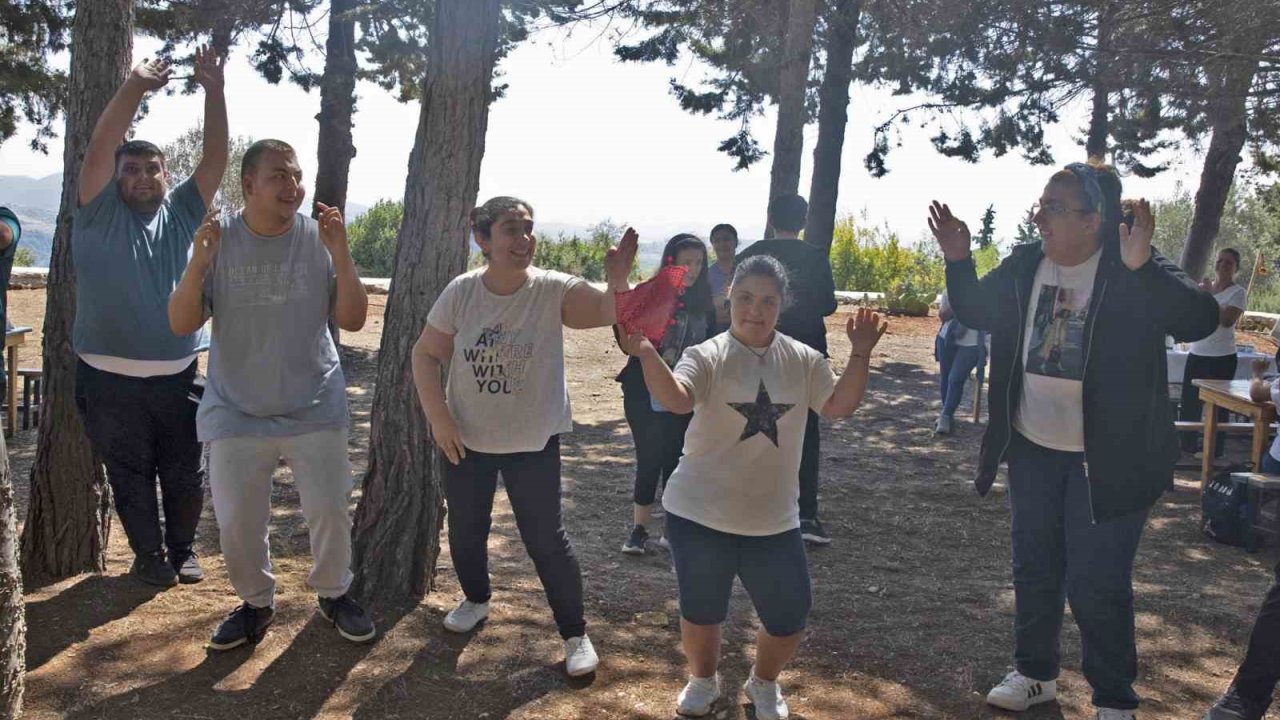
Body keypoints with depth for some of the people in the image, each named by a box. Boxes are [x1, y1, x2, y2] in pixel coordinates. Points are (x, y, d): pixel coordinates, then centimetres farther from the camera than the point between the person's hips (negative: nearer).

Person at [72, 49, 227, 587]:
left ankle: (182, 549, 31)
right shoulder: (99, 213, 1)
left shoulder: (183, 212, 7)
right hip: (111, 379, -2)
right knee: (130, 477, 10)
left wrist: (213, 92, -12)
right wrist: (135, 86, -20)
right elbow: (99, 148, -12)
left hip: (178, 375, 2)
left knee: (185, 474, 12)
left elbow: (215, 159, -2)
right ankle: (149, 555, 27)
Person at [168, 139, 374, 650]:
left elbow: (353, 320, -9)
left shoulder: (319, 239, -7)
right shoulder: (219, 240, -5)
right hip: (236, 412, 1)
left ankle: (333, 594, 29)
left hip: (314, 409, 0)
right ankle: (255, 602, 32)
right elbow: (181, 324, -8)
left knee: (330, 511, 4)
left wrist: (340, 254, -21)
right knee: (236, 522, 8)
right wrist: (197, 264, -24)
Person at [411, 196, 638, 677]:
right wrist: (438, 417, -10)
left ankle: (575, 634, 17)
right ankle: (476, 600, 47)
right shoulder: (460, 292, -9)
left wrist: (618, 279, -50)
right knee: (466, 530, 17)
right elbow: (426, 354, -2)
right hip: (466, 438, 3)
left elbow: (608, 312, -28)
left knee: (545, 538, 1)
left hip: (534, 443, -2)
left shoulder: (554, 290, -14)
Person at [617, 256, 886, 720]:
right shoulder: (708, 356, -11)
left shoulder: (803, 360, 1)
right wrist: (647, 354, -47)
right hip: (700, 514, -2)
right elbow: (675, 399, -28)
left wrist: (860, 354, -17)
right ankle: (703, 680, 42)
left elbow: (839, 406, -4)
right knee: (701, 609, 12)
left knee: (789, 615, 9)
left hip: (774, 521, 3)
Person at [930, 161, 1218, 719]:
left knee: (1097, 585, 2)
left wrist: (1141, 269, -44)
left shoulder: (1136, 275, -16)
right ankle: (1035, 673, 36)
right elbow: (977, 312, 12)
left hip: (1108, 459, -5)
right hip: (1034, 448, 6)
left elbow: (1201, 320, -30)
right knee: (1034, 569, 17)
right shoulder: (1025, 264, -1)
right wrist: (958, 261, -5)